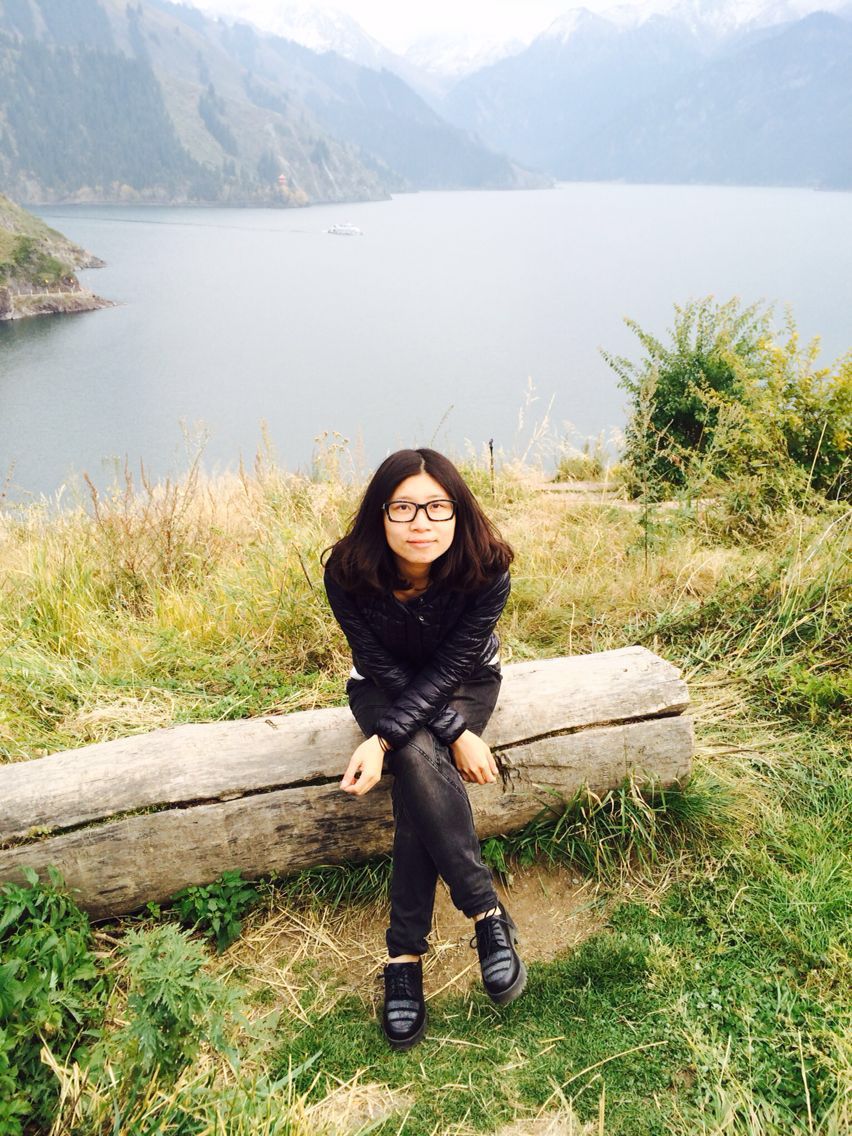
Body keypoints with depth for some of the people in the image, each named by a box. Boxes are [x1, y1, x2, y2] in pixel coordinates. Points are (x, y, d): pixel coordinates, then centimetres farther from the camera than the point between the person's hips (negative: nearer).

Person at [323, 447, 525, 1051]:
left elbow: (449, 667, -27)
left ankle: (406, 955, -19)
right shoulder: (348, 572, -28)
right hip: (385, 685, 1)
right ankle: (489, 914, -22)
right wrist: (456, 734, -26)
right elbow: (384, 667, -21)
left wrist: (383, 740, -38)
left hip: (465, 682, 0)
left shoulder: (487, 569, -29)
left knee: (418, 769, -29)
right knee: (420, 759, -32)